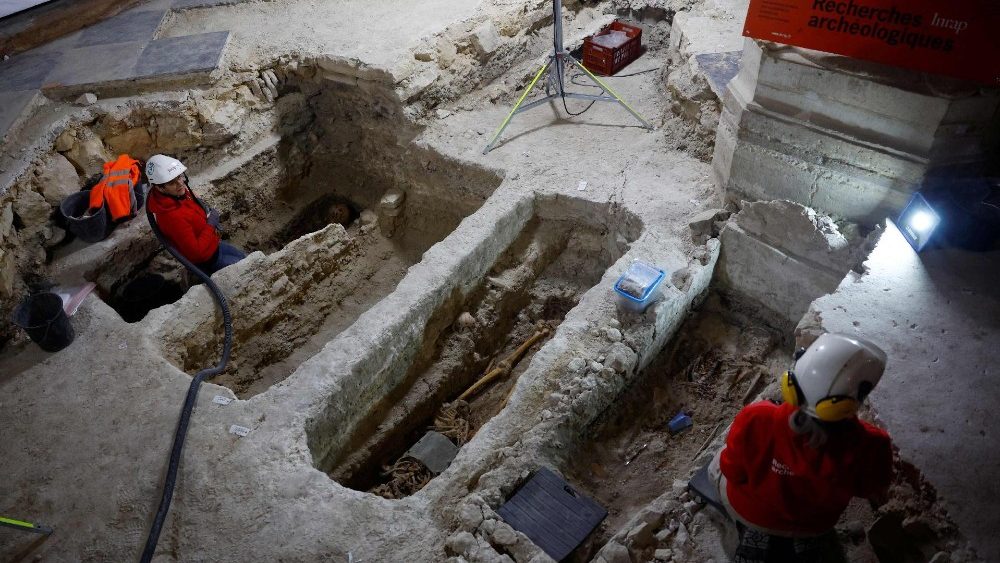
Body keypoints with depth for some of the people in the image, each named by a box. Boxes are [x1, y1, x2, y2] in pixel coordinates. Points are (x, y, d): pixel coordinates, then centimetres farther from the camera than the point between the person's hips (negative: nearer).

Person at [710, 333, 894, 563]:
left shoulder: (754, 421, -42)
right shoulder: (870, 447, -39)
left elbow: (733, 473, -20)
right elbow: (874, 491, -14)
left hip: (747, 513, -2)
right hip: (813, 529, 2)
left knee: (719, 463, 29)